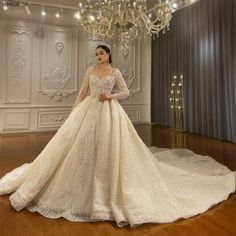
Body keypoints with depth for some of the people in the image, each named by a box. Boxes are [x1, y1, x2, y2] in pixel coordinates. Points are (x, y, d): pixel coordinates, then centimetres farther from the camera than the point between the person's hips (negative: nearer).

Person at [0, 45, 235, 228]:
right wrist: (73, 111, 6)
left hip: (109, 112, -2)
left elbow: (126, 92, 5)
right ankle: (86, 186, 17)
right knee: (84, 146, -1)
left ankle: (114, 193, 9)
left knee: (110, 147, -7)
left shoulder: (115, 72, 7)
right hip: (89, 110, 3)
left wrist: (111, 95, -13)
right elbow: (82, 92, 11)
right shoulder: (90, 70, 12)